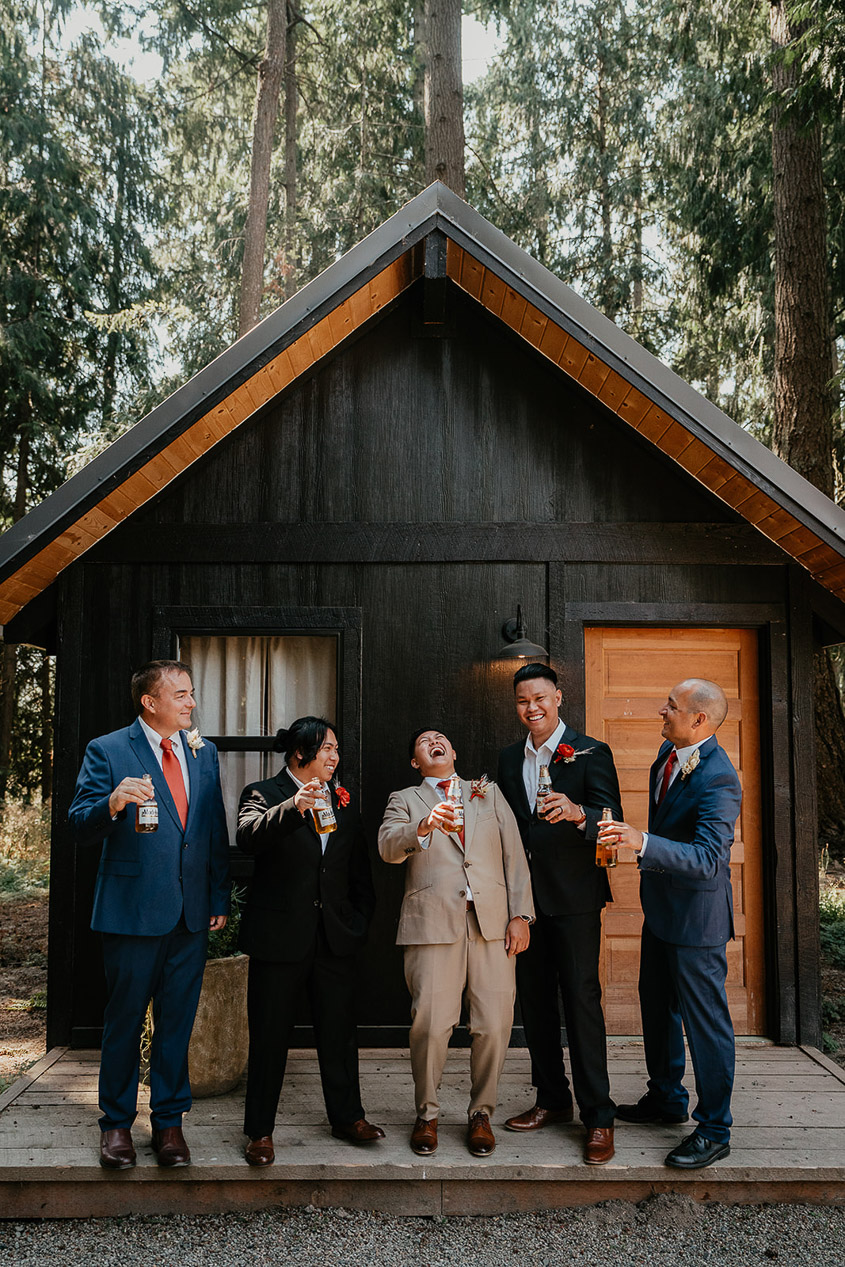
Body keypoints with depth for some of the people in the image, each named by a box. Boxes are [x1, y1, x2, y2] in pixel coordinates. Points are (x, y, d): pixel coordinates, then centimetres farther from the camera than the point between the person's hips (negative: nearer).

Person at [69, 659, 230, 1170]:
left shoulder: (204, 751, 10)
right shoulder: (107, 751, -4)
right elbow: (81, 826, -8)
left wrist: (220, 898, 9)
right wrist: (113, 803, -29)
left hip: (192, 914, 4)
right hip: (133, 911, -4)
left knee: (177, 1022, 10)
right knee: (124, 1021, 8)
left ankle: (169, 1120, 23)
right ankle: (117, 1123, 24)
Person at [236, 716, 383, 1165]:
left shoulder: (343, 802, 13)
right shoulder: (263, 794, -2)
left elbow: (360, 871, 16)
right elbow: (249, 837, -24)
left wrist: (360, 920, 8)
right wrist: (294, 807, -37)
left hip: (335, 937, 4)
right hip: (280, 935, -4)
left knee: (339, 1031, 11)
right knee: (269, 1035, 4)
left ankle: (347, 1117, 26)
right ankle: (259, 1130, 16)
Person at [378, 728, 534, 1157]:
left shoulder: (489, 793, 21)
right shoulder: (403, 800, 15)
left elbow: (514, 855, 14)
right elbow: (388, 847, -5)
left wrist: (520, 914, 3)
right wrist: (424, 826, -26)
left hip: (492, 923, 2)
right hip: (432, 924, -2)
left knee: (494, 1025, -3)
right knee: (430, 1024, -6)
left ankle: (481, 1113, 18)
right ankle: (426, 1114, 17)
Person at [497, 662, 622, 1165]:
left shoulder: (591, 753, -5)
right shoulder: (509, 759, 12)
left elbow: (611, 821, -16)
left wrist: (577, 812, -34)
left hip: (574, 897, -6)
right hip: (525, 897, 6)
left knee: (582, 1001, -4)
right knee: (535, 1001, 12)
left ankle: (599, 1117, 5)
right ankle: (552, 1099, 27)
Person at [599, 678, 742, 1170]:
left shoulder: (719, 780, -28)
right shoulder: (669, 752, 1)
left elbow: (707, 859, -35)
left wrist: (642, 842, -46)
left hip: (697, 915, -10)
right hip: (660, 907, 10)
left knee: (705, 1021, 3)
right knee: (658, 1006, 22)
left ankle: (714, 1131, 18)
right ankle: (667, 1098, 40)